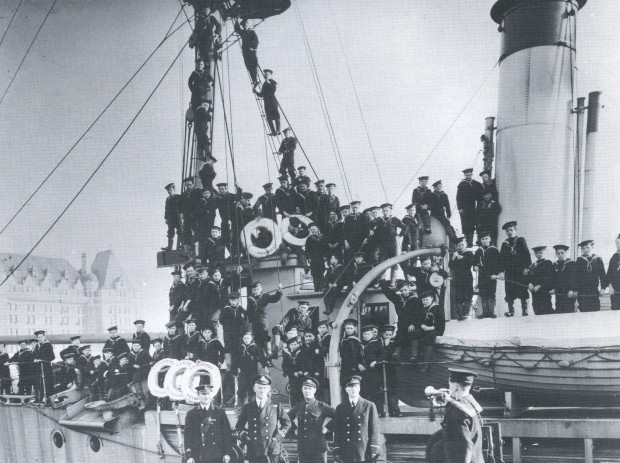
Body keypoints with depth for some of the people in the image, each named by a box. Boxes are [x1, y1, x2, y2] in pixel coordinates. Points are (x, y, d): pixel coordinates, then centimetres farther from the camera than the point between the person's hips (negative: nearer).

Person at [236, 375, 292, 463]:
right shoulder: (247, 407, 9)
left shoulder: (276, 406, 7)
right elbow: (239, 426, 17)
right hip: (253, 451, 1)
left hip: (271, 450, -1)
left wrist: (278, 437, 2)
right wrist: (245, 438, 3)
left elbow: (287, 423, 12)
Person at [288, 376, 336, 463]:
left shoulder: (321, 406, -2)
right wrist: (295, 427, 14)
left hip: (318, 448, -3)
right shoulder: (298, 406, 9)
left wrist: (326, 428, 0)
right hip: (302, 448, 3)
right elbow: (288, 418, 26)